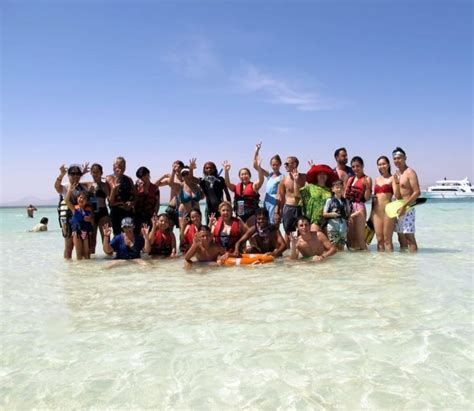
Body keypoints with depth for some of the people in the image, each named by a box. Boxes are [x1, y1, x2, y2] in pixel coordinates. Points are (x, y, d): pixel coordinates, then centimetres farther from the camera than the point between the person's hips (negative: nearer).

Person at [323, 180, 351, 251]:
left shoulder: (345, 201, 12)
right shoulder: (329, 200, 1)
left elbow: (348, 213, 19)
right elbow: (324, 214, -1)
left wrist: (348, 215, -2)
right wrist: (331, 214, -18)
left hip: (343, 226, 4)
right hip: (333, 226, -4)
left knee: (341, 246, 7)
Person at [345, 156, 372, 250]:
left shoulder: (367, 179, 0)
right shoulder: (350, 179, 17)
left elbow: (367, 197, -7)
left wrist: (367, 186, -20)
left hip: (359, 208, -6)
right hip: (348, 207, 6)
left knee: (360, 237, -6)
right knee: (349, 236, 8)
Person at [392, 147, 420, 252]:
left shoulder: (410, 172, -7)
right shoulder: (396, 174, 16)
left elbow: (417, 192, -16)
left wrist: (404, 206, -21)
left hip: (407, 209, -8)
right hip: (397, 208, 8)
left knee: (409, 236, -9)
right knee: (401, 238, 9)